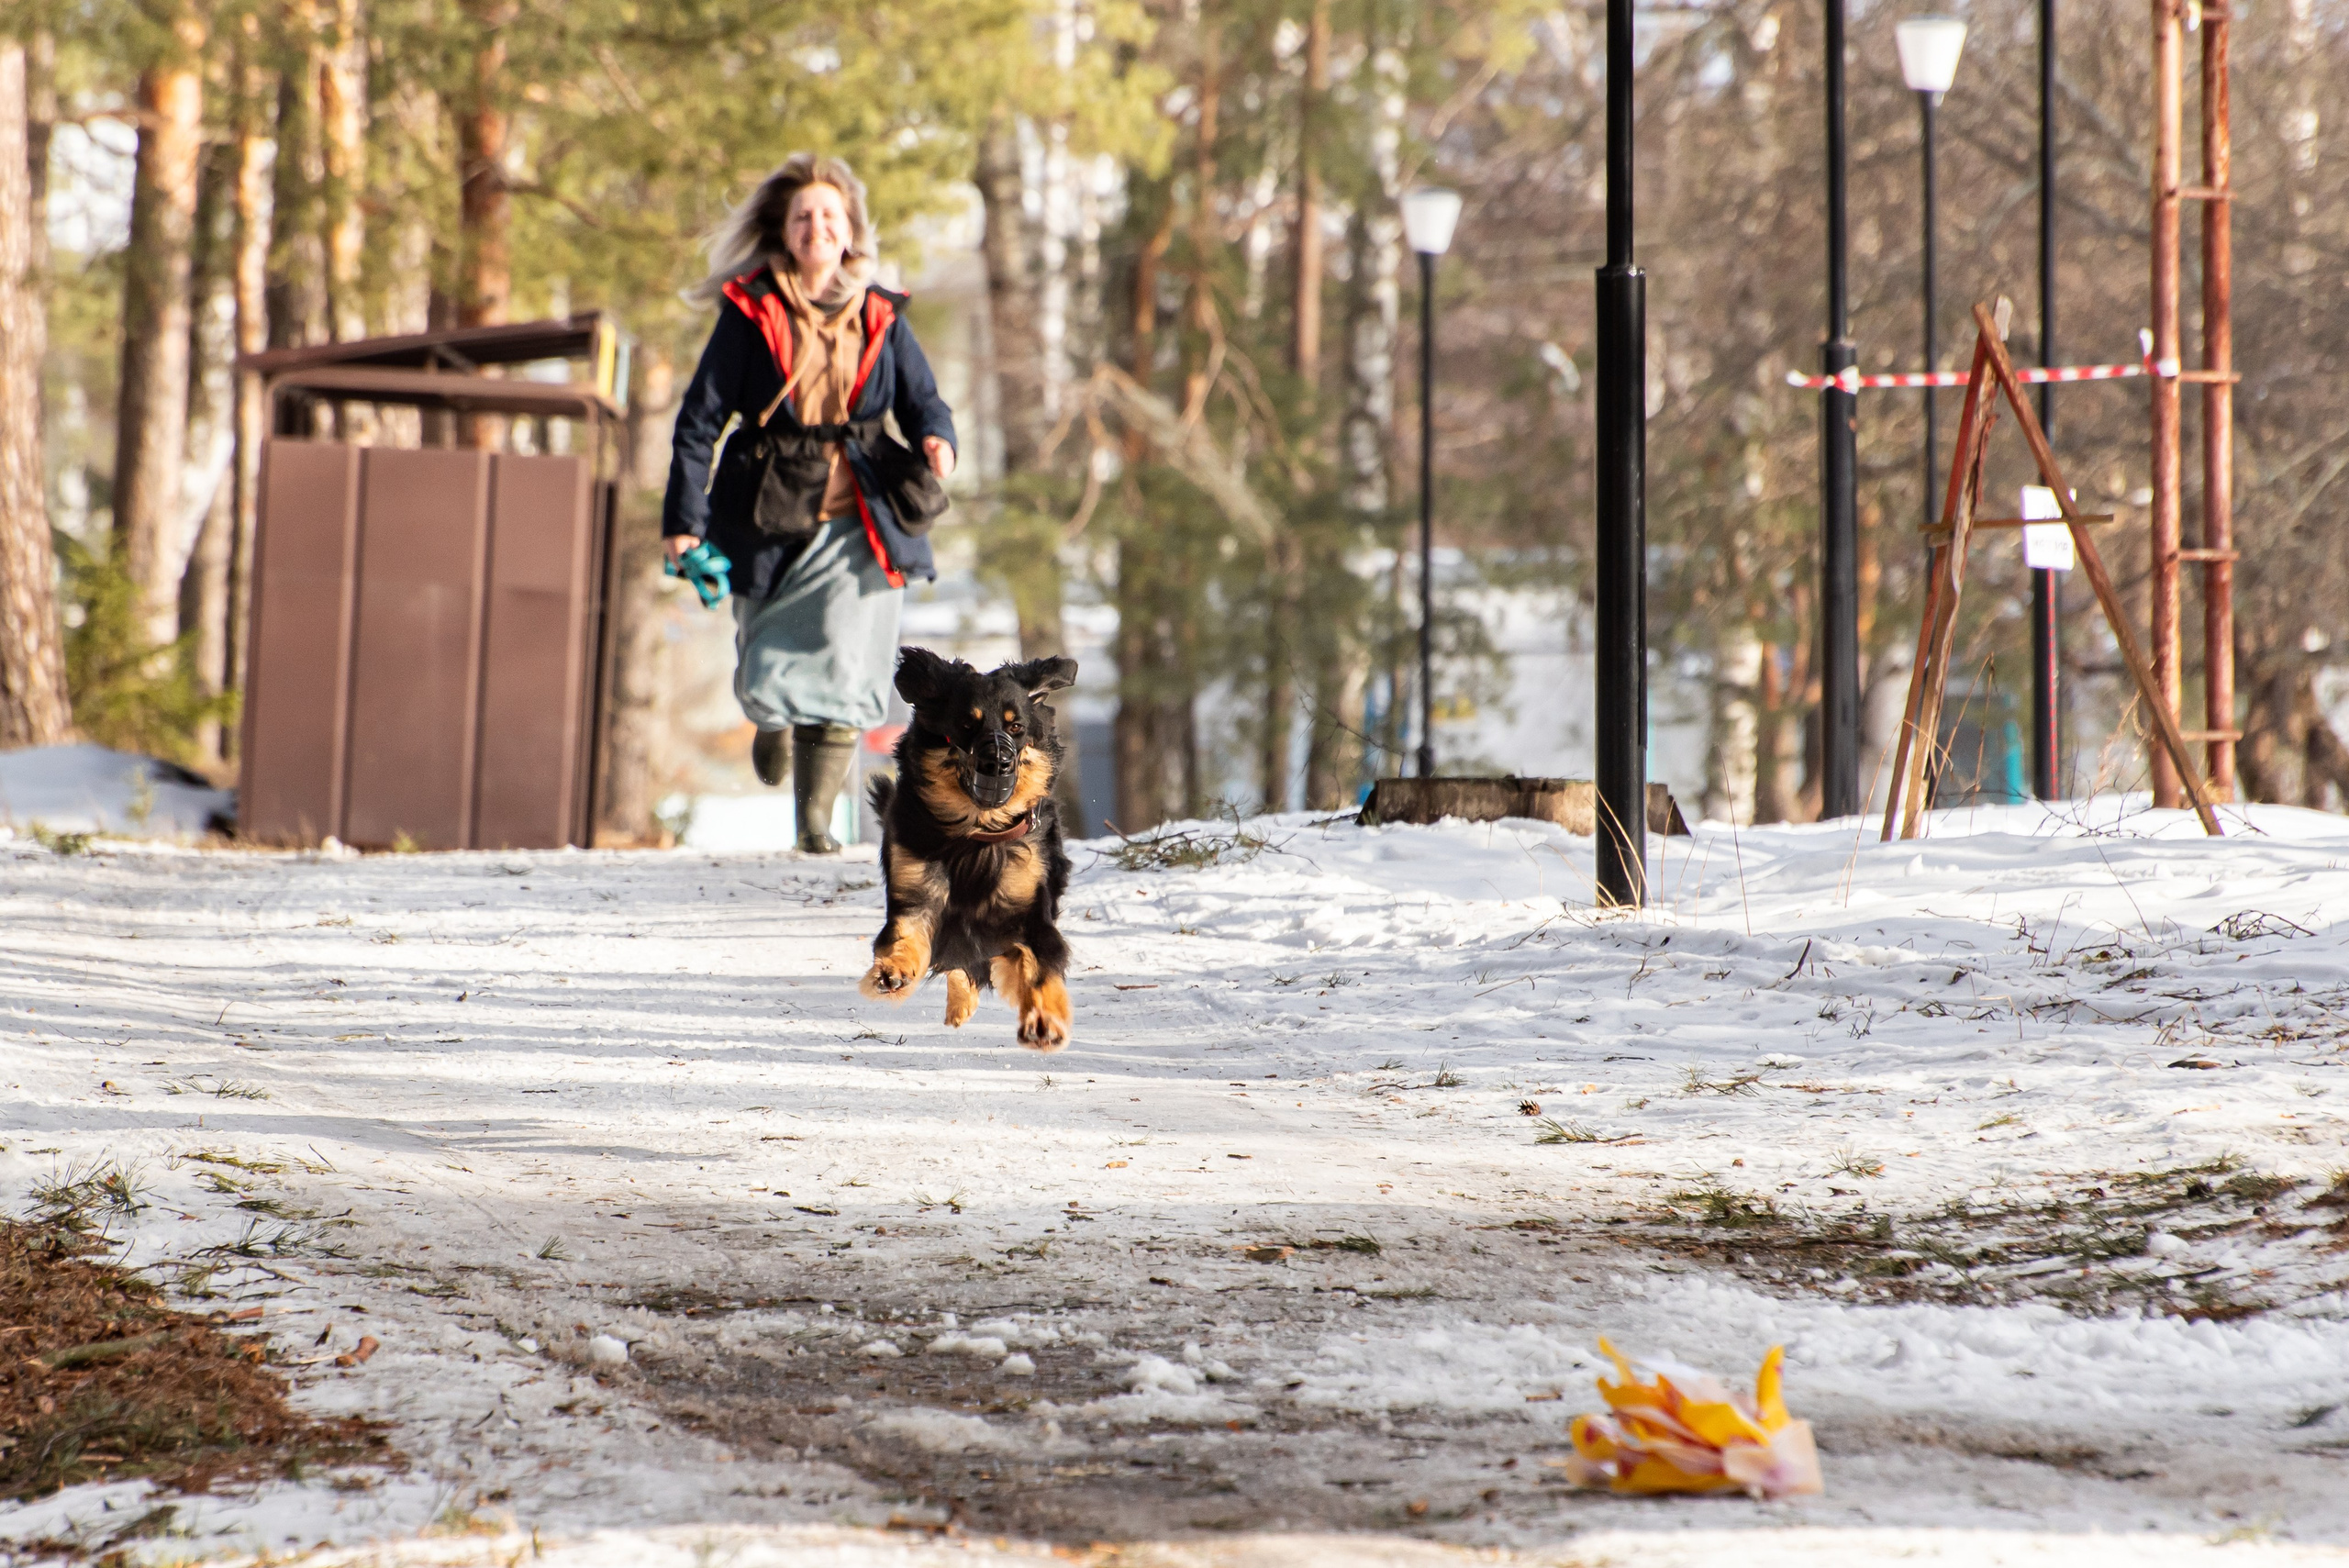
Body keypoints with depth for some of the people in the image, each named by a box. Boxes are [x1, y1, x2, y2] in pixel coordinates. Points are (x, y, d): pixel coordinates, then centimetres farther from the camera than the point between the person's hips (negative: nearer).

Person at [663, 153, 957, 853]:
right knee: (767, 677, 5)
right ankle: (771, 718, 43)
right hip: (769, 522, -1)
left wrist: (935, 438, -19)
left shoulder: (880, 317, 5)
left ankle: (816, 815, 5)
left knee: (842, 671, -8)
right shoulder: (750, 313, -3)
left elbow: (921, 397, 7)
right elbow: (701, 417, -2)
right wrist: (683, 520, -7)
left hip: (857, 524, 1)